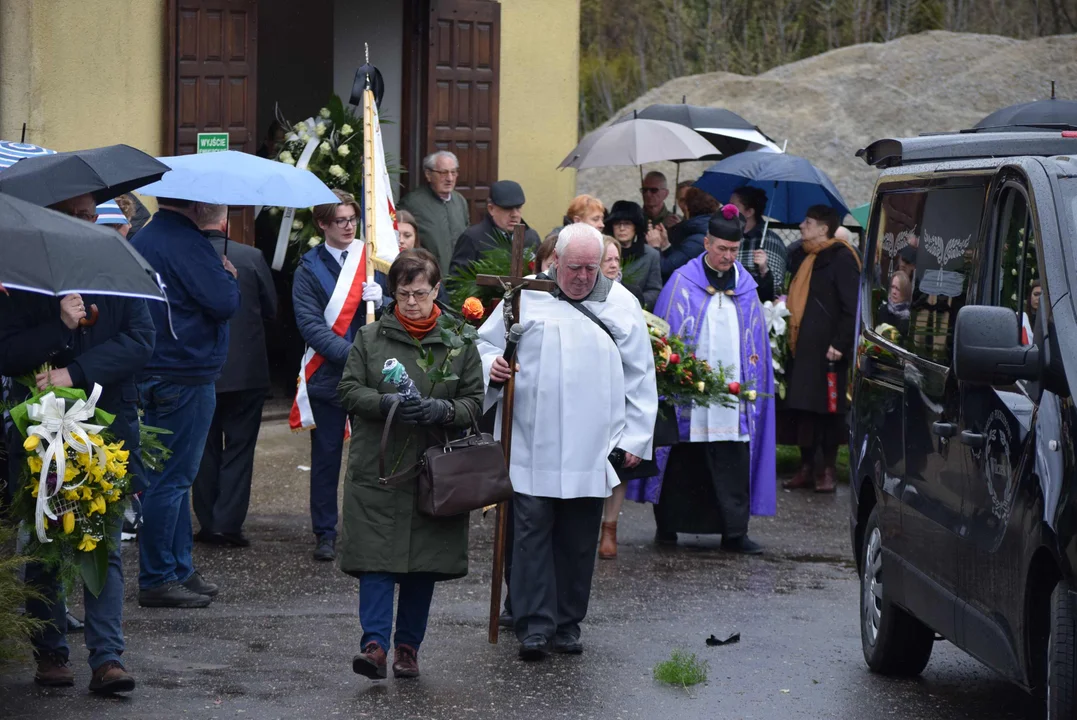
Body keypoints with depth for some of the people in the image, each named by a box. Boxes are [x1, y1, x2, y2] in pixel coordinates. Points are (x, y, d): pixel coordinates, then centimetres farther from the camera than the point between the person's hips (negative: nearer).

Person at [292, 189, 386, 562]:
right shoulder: (309, 269, 0)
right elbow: (310, 325, -10)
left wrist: (381, 299, -13)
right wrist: (351, 354, -21)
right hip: (329, 375, -2)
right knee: (326, 457, 5)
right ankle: (325, 533, 13)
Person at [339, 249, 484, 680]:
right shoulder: (371, 337, 4)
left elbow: (474, 402, 4)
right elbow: (348, 390, 2)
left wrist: (442, 410, -17)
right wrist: (386, 403, -17)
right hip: (377, 468, -1)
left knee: (425, 563, 6)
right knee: (377, 558, -9)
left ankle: (408, 646, 17)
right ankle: (374, 645, -12)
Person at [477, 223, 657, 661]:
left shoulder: (621, 304, 9)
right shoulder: (525, 296, 4)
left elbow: (640, 375, 11)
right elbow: (487, 343, 11)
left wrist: (636, 436, 7)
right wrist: (491, 365, -12)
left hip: (590, 450, 2)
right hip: (532, 446, -2)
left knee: (579, 539, 6)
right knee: (532, 530, -6)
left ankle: (568, 623, 16)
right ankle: (534, 625, -4)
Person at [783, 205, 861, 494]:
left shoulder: (840, 258, -9)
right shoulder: (806, 259, 18)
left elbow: (852, 306, -15)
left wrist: (840, 343, -19)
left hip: (826, 350, -8)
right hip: (802, 348, 8)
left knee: (827, 409, -3)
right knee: (803, 409, 8)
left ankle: (829, 470, 4)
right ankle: (806, 468, 14)